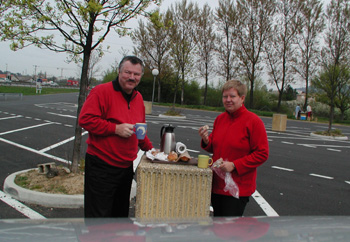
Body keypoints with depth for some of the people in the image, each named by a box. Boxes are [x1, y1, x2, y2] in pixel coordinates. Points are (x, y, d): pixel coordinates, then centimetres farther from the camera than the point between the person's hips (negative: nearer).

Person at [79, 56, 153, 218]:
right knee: (98, 216, 1)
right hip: (101, 166, -7)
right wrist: (116, 128, -22)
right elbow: (85, 119, -18)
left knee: (121, 214, 20)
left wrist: (149, 149, 15)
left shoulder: (138, 97, 12)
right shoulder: (102, 91, -11)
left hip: (126, 166, 7)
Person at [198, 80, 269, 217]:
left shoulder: (253, 121, -11)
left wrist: (234, 165, -19)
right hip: (217, 184, 7)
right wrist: (206, 141, -5)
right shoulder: (220, 118, 8)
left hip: (239, 188, -6)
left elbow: (262, 154, -13)